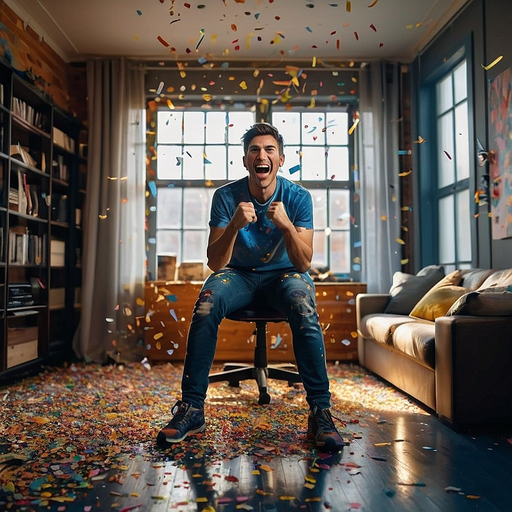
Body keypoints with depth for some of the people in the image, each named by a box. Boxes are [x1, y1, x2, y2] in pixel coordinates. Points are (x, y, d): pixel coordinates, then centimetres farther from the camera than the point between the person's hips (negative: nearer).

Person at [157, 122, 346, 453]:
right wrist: (235, 225, -32)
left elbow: (304, 264, -15)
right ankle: (192, 408, -20)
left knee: (305, 310, -35)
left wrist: (287, 225, -32)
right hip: (240, 274, 1)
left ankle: (320, 412, -24)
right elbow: (215, 263, -15)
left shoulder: (299, 197, -10)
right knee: (206, 306, -32)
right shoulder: (226, 196, -10)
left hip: (284, 274, 0)